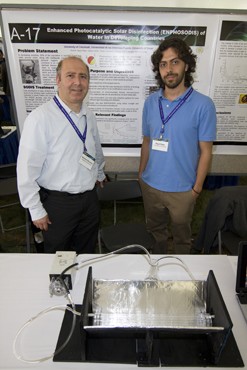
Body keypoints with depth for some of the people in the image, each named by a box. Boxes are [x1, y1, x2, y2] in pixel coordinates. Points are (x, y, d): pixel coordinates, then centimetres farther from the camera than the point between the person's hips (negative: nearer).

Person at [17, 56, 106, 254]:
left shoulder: (89, 116, 1)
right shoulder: (40, 118, -20)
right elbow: (27, 169, -17)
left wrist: (100, 174, 29)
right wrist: (36, 210, -12)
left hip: (90, 198, 6)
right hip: (58, 202, -5)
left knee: (87, 252, 24)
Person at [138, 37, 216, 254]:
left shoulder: (203, 105, -12)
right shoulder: (151, 102, -1)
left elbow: (205, 151, -8)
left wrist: (197, 188, -8)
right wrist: (141, 174, 8)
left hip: (182, 189, -3)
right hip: (150, 185, 4)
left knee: (182, 236, 18)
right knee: (156, 231, 23)